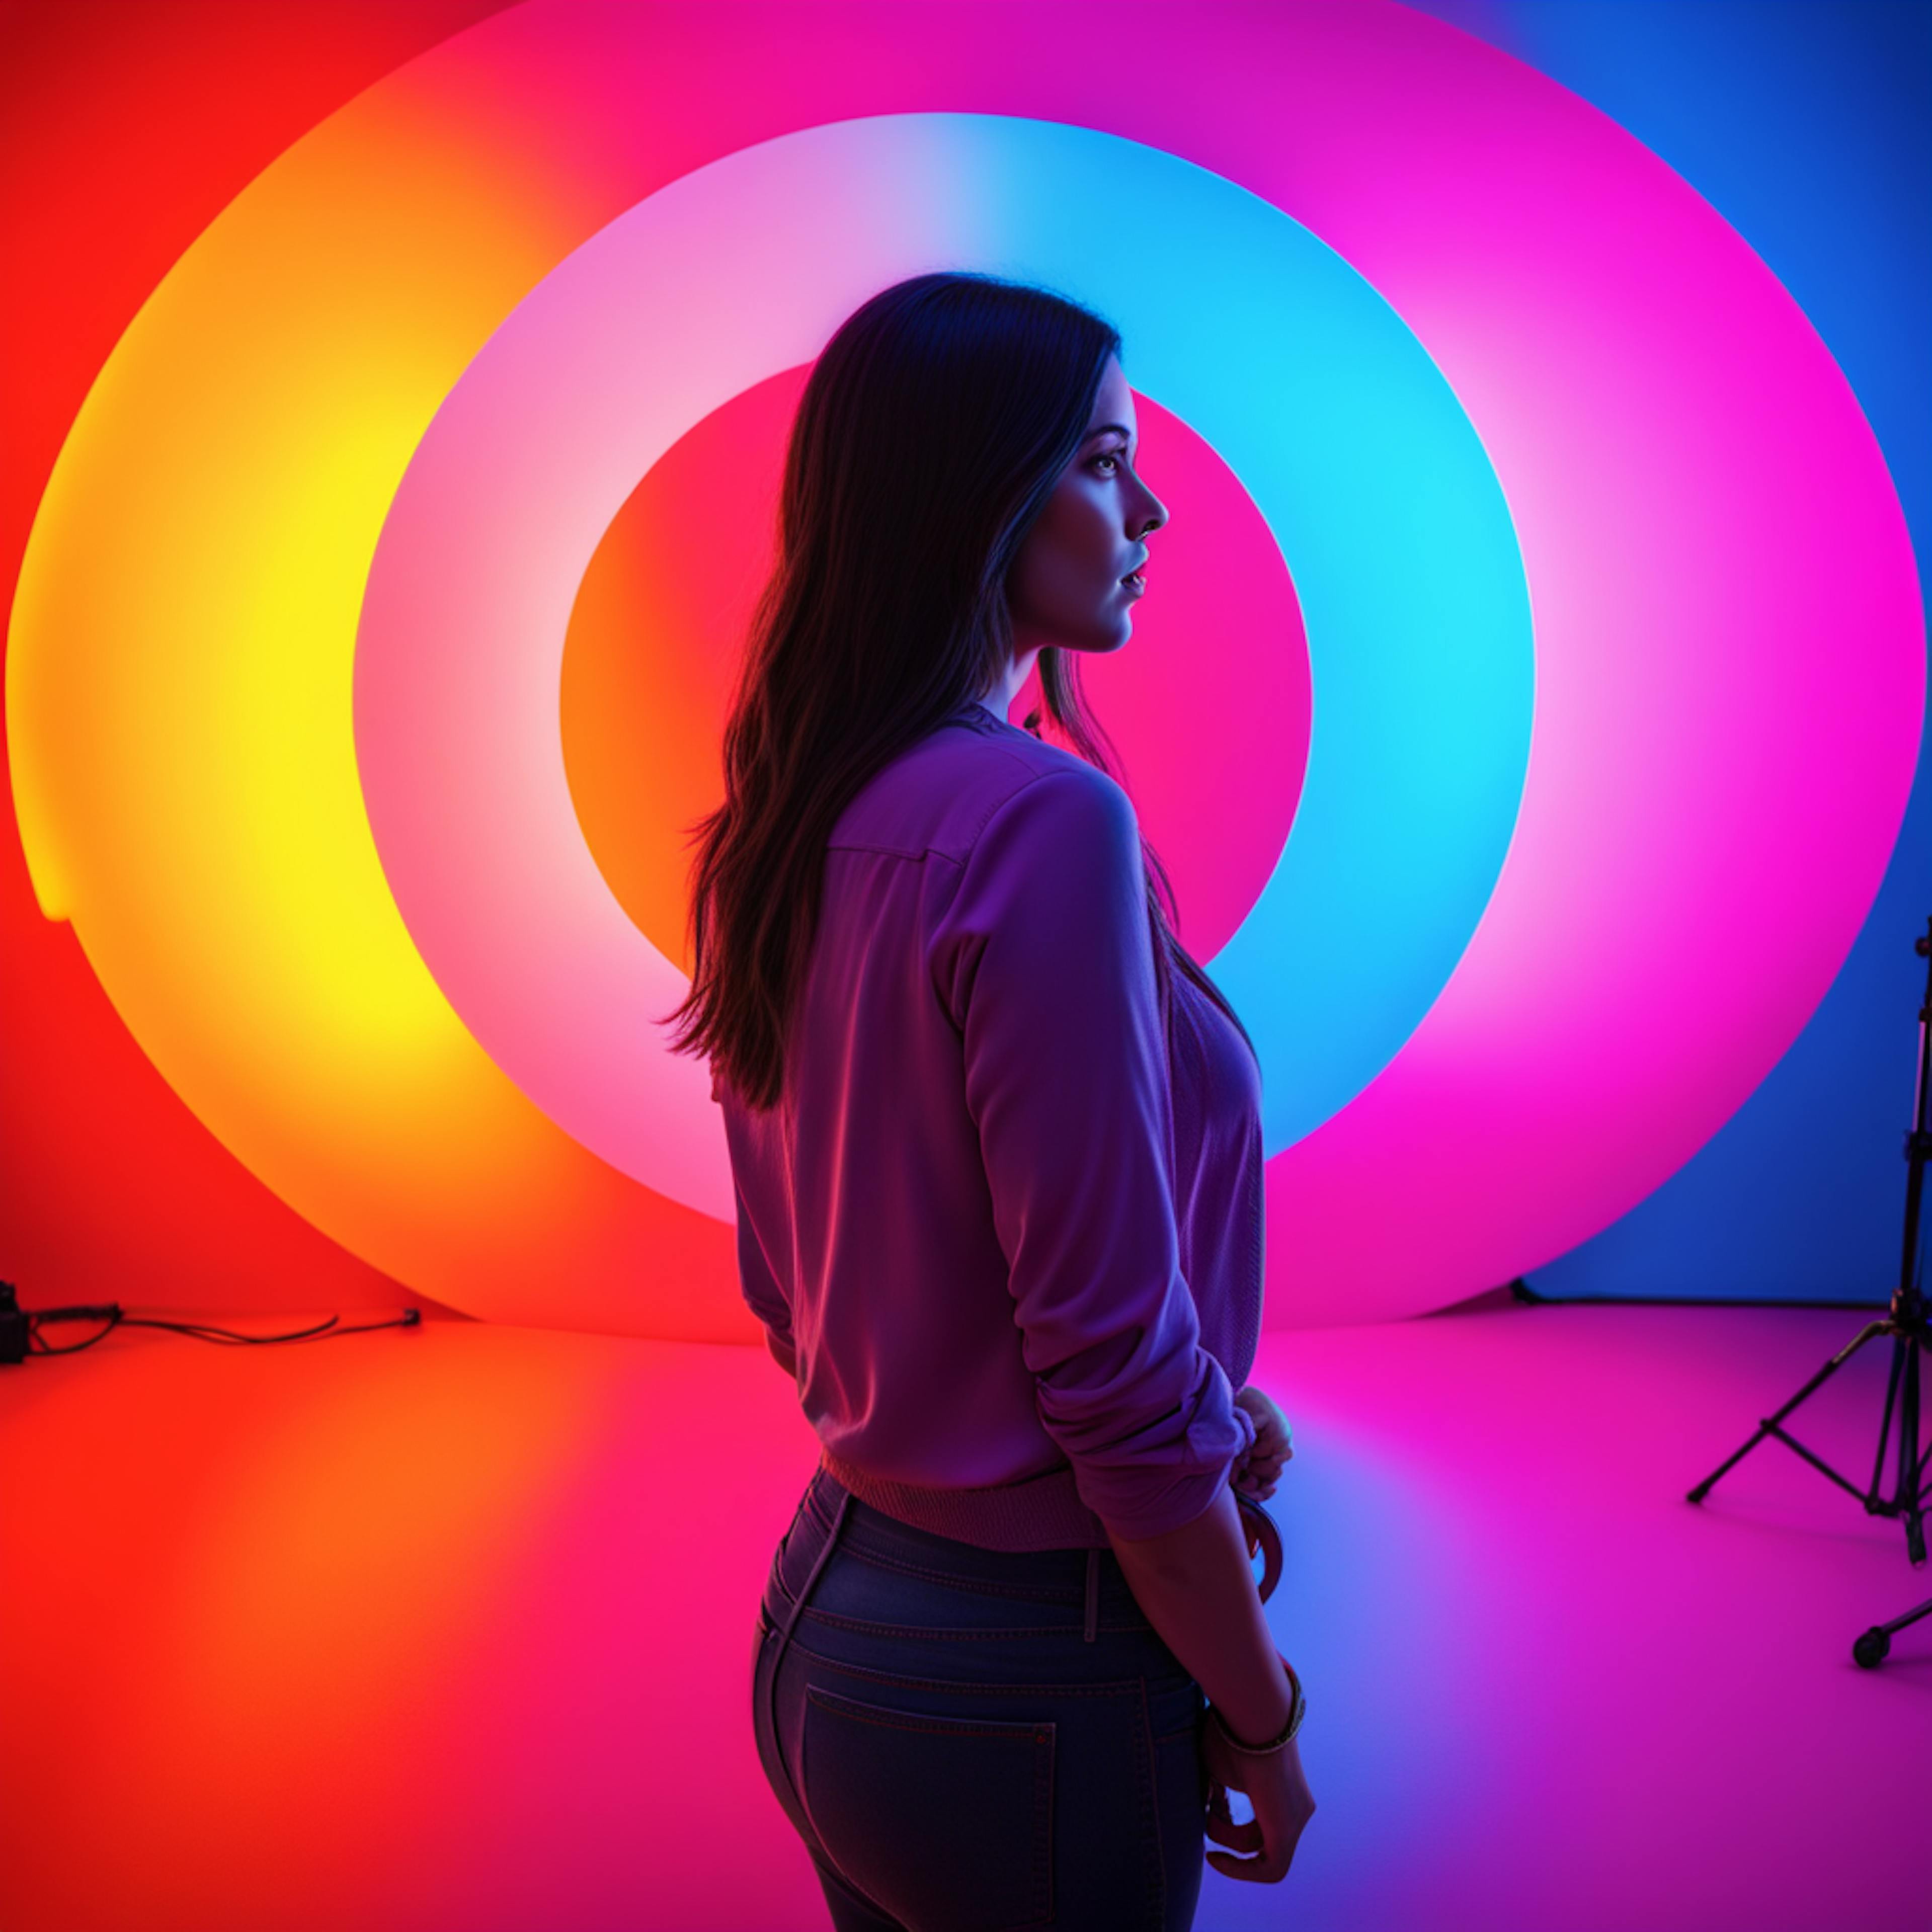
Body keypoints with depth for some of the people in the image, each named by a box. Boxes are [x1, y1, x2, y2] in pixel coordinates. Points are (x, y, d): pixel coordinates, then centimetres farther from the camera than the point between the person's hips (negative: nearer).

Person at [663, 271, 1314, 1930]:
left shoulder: (782, 835, 1)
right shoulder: (1042, 823, -24)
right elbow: (1114, 1366, -23)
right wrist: (1259, 1714, -8)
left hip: (827, 1612, 8)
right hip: (1020, 1678, -7)